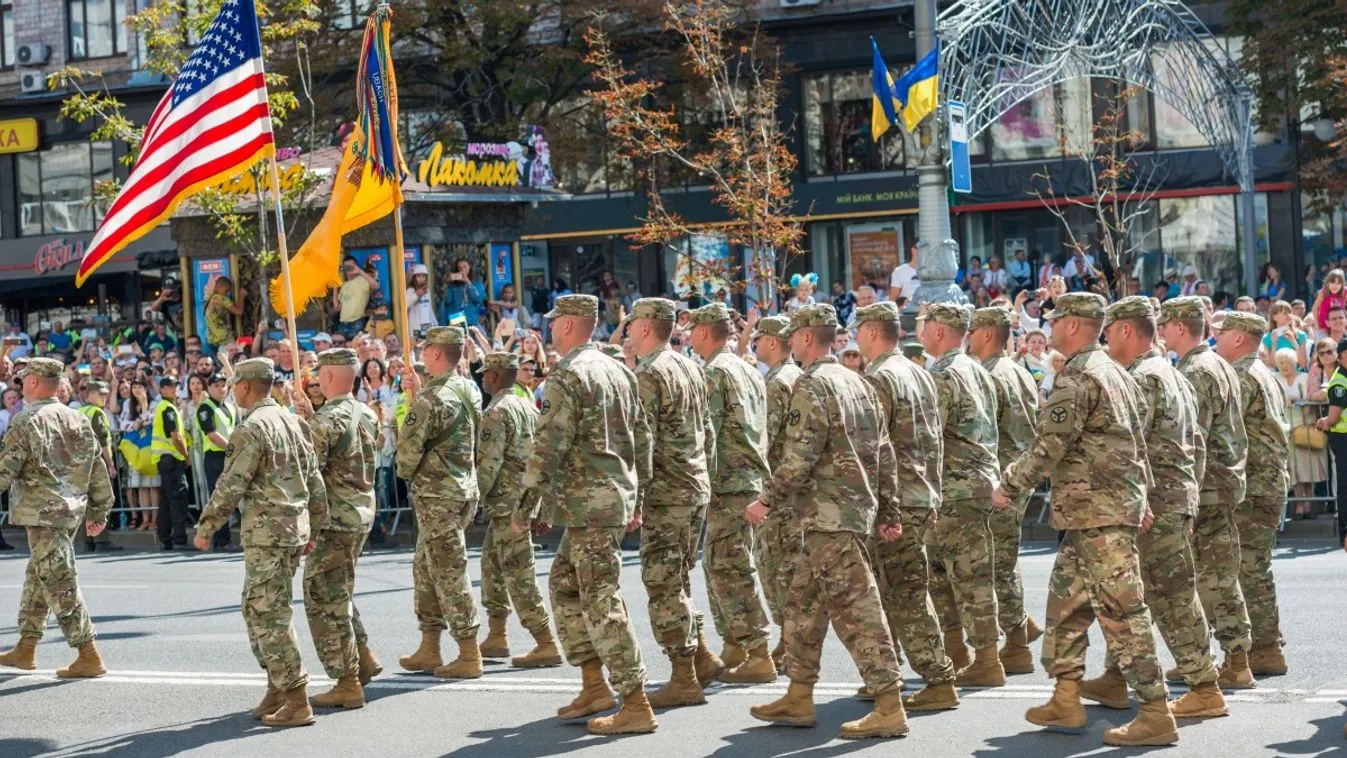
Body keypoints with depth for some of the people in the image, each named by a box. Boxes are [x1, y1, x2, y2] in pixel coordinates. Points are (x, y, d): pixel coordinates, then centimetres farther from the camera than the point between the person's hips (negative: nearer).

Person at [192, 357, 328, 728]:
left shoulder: (251, 428, -13)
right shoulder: (292, 422, 13)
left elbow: (231, 486, -14)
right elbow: (315, 480, 16)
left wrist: (205, 527, -4)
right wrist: (313, 529, 22)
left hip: (266, 532, -9)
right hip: (295, 528, 9)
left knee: (270, 615, -6)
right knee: (258, 610, 19)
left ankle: (297, 703, -8)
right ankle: (276, 690, 22)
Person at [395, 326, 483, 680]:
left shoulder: (431, 398, -18)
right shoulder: (468, 390, 9)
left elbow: (409, 445, -17)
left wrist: (406, 473, 2)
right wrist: (417, 390, 21)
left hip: (436, 494, -9)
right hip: (464, 488, 9)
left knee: (449, 573, -5)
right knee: (425, 567, 18)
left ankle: (469, 656, -3)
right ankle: (429, 649, 23)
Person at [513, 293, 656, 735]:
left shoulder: (567, 376, -13)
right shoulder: (619, 371, 14)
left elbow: (548, 448, -17)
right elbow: (641, 439, 18)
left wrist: (525, 506, -11)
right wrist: (636, 498, 24)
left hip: (587, 501, -9)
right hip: (617, 496, 9)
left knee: (603, 603, -7)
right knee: (564, 585, 20)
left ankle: (637, 707, -7)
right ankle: (594, 686, 21)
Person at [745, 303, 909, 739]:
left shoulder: (812, 384, -13)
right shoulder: (857, 382, 15)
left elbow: (799, 458, -20)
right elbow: (884, 453, 16)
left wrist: (767, 501, -10)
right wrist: (888, 512, 19)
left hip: (829, 515, -10)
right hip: (857, 506, 10)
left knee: (857, 611, -9)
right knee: (804, 604, 17)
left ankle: (890, 709, -9)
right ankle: (799, 700, 23)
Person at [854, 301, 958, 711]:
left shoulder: (877, 380, -14)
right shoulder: (921, 375, 14)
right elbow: (933, 442, 18)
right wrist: (933, 496, 22)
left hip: (894, 502, -9)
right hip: (922, 497, 9)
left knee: (907, 595, -6)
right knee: (888, 591, 15)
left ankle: (940, 681, -7)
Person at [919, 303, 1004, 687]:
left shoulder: (942, 376, -14)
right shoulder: (978, 371, 16)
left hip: (956, 488, -9)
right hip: (983, 479, 9)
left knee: (970, 575, -5)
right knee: (938, 568, 16)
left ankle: (987, 662, -3)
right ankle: (956, 649, 20)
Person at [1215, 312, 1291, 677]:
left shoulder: (1240, 377, -13)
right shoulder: (1266, 375, 20)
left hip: (1251, 487, -10)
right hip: (1273, 482, 10)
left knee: (1250, 569, -7)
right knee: (1255, 569, 14)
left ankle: (1265, 651, -6)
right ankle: (1267, 647, 17)